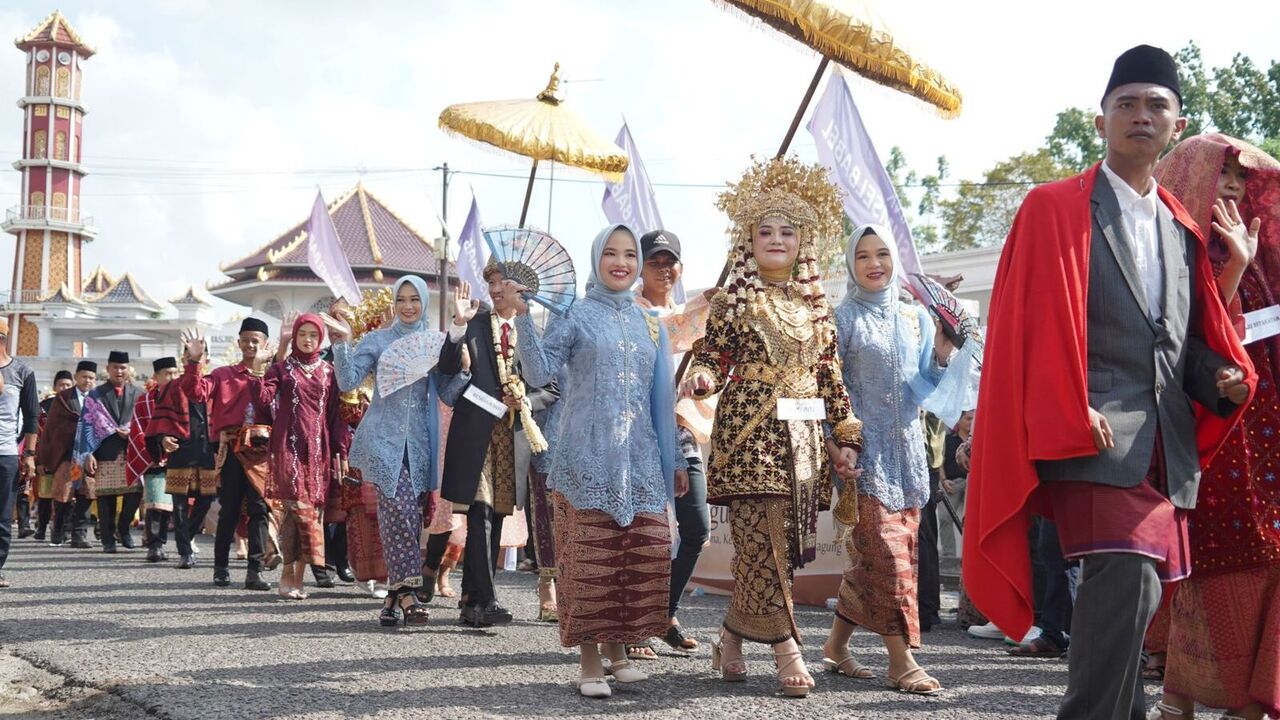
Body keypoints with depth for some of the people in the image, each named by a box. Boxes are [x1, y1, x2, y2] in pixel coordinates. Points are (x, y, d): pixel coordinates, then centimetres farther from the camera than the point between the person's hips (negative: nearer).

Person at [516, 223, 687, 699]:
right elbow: (540, 373, -10)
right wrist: (522, 316, -20)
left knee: (645, 555, 1)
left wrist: (673, 460, 17)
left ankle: (618, 650, 16)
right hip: (589, 457, -5)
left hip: (640, 460, 5)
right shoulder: (576, 316, 1)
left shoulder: (649, 325, 15)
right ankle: (589, 662, 4)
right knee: (590, 558, -5)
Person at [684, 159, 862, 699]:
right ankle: (786, 650, -7)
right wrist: (701, 377, -22)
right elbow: (712, 357, 2)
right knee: (762, 539, -10)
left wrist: (845, 437, 10)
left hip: (800, 436, 5)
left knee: (777, 543, 4)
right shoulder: (734, 301, 2)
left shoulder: (815, 304, 14)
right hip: (749, 434, -5)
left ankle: (732, 638, 19)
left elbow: (830, 374, 14)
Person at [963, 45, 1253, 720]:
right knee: (1129, 581, -22)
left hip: (1166, 443, 6)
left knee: (1127, 591, 10)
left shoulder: (1183, 230, 20)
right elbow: (1037, 322, -6)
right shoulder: (1055, 207, 2)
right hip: (1092, 436, -6)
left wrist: (1224, 378, 1)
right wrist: (1072, 413, -17)